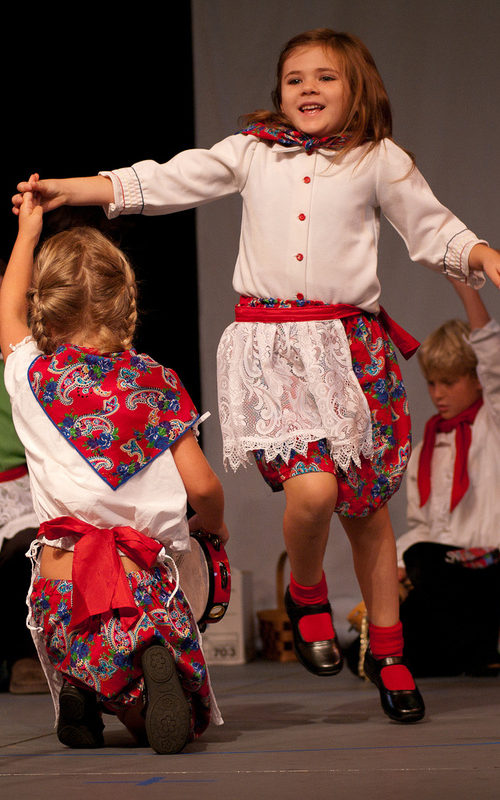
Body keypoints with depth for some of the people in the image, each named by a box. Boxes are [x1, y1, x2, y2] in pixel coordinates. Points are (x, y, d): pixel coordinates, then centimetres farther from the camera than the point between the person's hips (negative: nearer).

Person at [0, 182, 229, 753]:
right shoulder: (155, 383, 2)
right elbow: (201, 485, -1)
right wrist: (214, 525, 22)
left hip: (62, 582, 1)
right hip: (145, 578, -1)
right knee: (174, 726, 10)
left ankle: (79, 696, -13)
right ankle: (155, 667, -26)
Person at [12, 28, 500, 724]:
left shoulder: (379, 160, 8)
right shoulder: (251, 151, 10)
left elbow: (434, 230, 11)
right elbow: (168, 181, 10)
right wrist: (73, 188, 4)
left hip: (350, 345, 1)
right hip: (270, 345, -1)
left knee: (365, 502, 5)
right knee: (311, 486, -20)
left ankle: (387, 649, 23)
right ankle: (306, 594, 13)